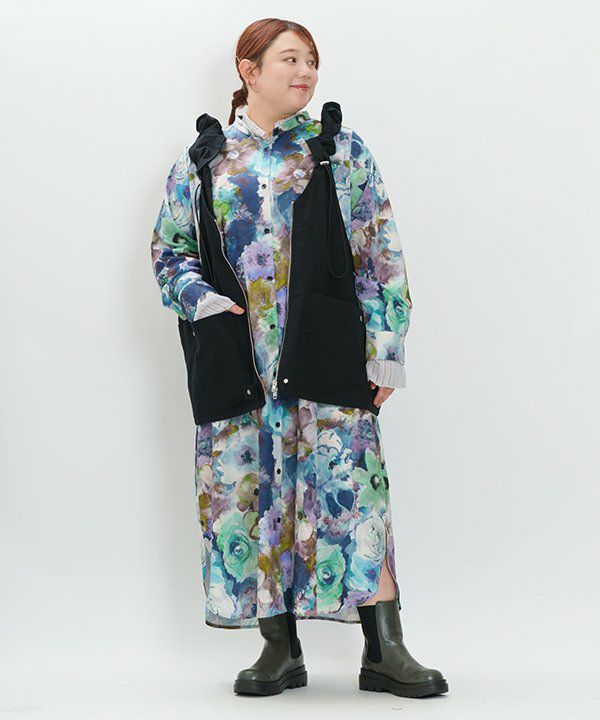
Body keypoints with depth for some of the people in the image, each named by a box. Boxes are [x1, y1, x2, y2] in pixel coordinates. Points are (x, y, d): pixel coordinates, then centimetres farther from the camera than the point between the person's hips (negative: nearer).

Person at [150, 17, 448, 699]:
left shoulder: (341, 150, 9)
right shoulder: (202, 158, 11)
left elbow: (380, 255, 6)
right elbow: (168, 250, 16)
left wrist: (386, 348, -1)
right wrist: (201, 299, -5)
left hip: (327, 353, -1)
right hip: (235, 357, 2)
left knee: (351, 487, -7)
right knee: (249, 490, 3)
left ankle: (385, 651, 0)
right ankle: (280, 650, 14)